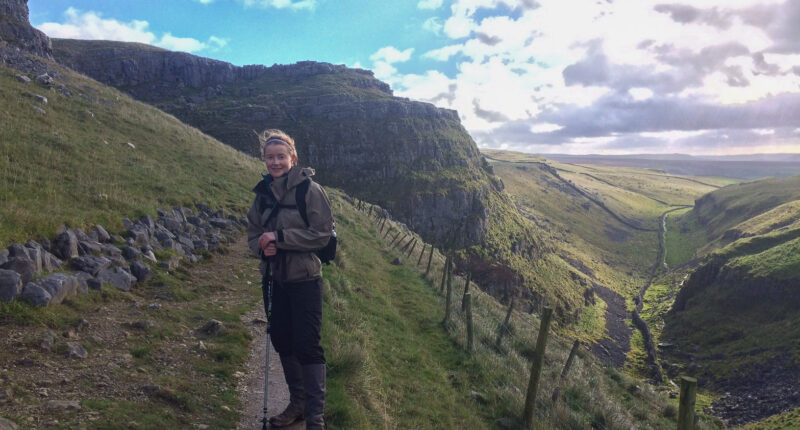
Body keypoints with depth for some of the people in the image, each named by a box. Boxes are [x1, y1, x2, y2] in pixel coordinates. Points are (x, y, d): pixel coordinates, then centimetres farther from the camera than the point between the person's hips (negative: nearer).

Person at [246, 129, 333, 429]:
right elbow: (253, 231, 10)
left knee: (307, 345, -4)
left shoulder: (310, 190, -13)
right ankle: (298, 402, 35)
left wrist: (279, 237, -21)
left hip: (305, 280, -6)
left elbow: (321, 234, -16)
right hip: (278, 280, 7)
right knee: (281, 340, 16)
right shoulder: (264, 193, 5)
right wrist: (262, 246, -12)